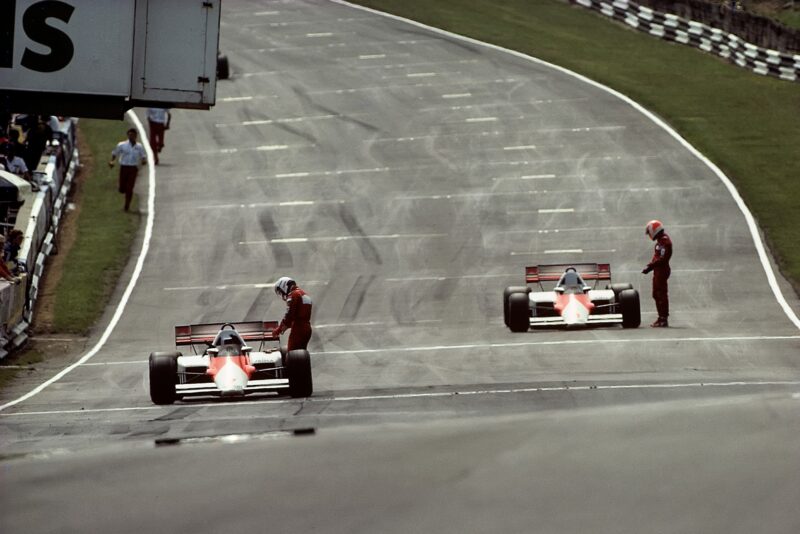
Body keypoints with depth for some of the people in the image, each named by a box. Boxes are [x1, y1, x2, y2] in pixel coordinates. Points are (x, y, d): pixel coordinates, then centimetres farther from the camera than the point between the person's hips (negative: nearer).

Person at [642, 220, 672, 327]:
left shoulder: (664, 241, -16)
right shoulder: (660, 241, 17)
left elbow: (662, 259, -23)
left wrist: (650, 267, -20)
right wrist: (649, 266, 9)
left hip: (662, 270, -11)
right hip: (658, 271, 11)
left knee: (661, 294, -9)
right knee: (656, 294, 15)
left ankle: (664, 319, -7)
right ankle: (662, 318, 21)